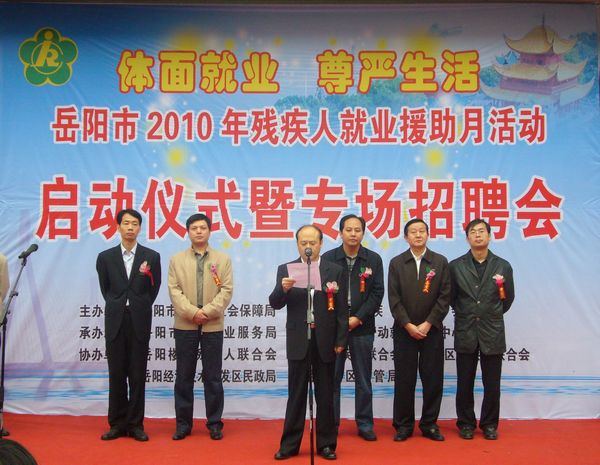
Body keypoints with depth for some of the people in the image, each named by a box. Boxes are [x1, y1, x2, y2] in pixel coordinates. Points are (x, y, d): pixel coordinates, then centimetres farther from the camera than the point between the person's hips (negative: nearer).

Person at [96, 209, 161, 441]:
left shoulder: (151, 256, 2)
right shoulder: (105, 257, 6)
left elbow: (154, 288, 8)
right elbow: (105, 289, 14)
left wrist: (141, 308, 7)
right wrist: (117, 307, 12)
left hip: (139, 322, -1)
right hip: (115, 321, 1)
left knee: (138, 375, 3)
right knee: (116, 375, 6)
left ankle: (135, 424, 12)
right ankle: (117, 424, 16)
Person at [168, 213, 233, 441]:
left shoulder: (223, 259, 6)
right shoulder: (177, 260, 8)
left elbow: (226, 291, -2)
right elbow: (174, 291, -2)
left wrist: (207, 312, -14)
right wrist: (192, 312, -15)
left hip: (213, 326, -1)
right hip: (185, 325, 1)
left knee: (213, 377, 5)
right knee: (184, 376, 6)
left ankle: (214, 423, 14)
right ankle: (183, 423, 15)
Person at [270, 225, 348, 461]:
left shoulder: (335, 271, 1)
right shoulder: (286, 269, 2)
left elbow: (342, 309, 1)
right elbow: (275, 303, -4)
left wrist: (341, 340, -3)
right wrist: (283, 289, -24)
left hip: (325, 341, 0)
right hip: (298, 341, 0)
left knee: (325, 395, 9)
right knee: (296, 394, 7)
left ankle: (326, 443, 20)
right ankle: (290, 444, 17)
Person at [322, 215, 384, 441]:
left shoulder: (373, 259, 3)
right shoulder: (328, 258, 0)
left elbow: (377, 293, -1)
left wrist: (358, 319, -9)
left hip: (362, 327, 1)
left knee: (363, 379, 8)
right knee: (332, 378, 6)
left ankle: (364, 424, 19)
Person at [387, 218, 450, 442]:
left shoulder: (440, 262, 3)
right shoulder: (396, 263, 3)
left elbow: (444, 297, -2)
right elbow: (394, 299, -2)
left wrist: (428, 324, -9)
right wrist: (409, 325, -10)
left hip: (432, 330, 1)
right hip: (404, 330, 0)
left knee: (433, 379, 4)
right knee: (404, 379, 3)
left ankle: (429, 424, 18)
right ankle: (403, 425, 14)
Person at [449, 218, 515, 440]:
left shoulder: (503, 266, 1)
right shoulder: (456, 266, 1)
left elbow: (508, 298, 10)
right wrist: (466, 314, 10)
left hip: (492, 333, 0)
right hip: (465, 332, 0)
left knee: (492, 385, 7)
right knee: (464, 384, 8)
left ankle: (489, 424, 22)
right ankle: (466, 423, 22)